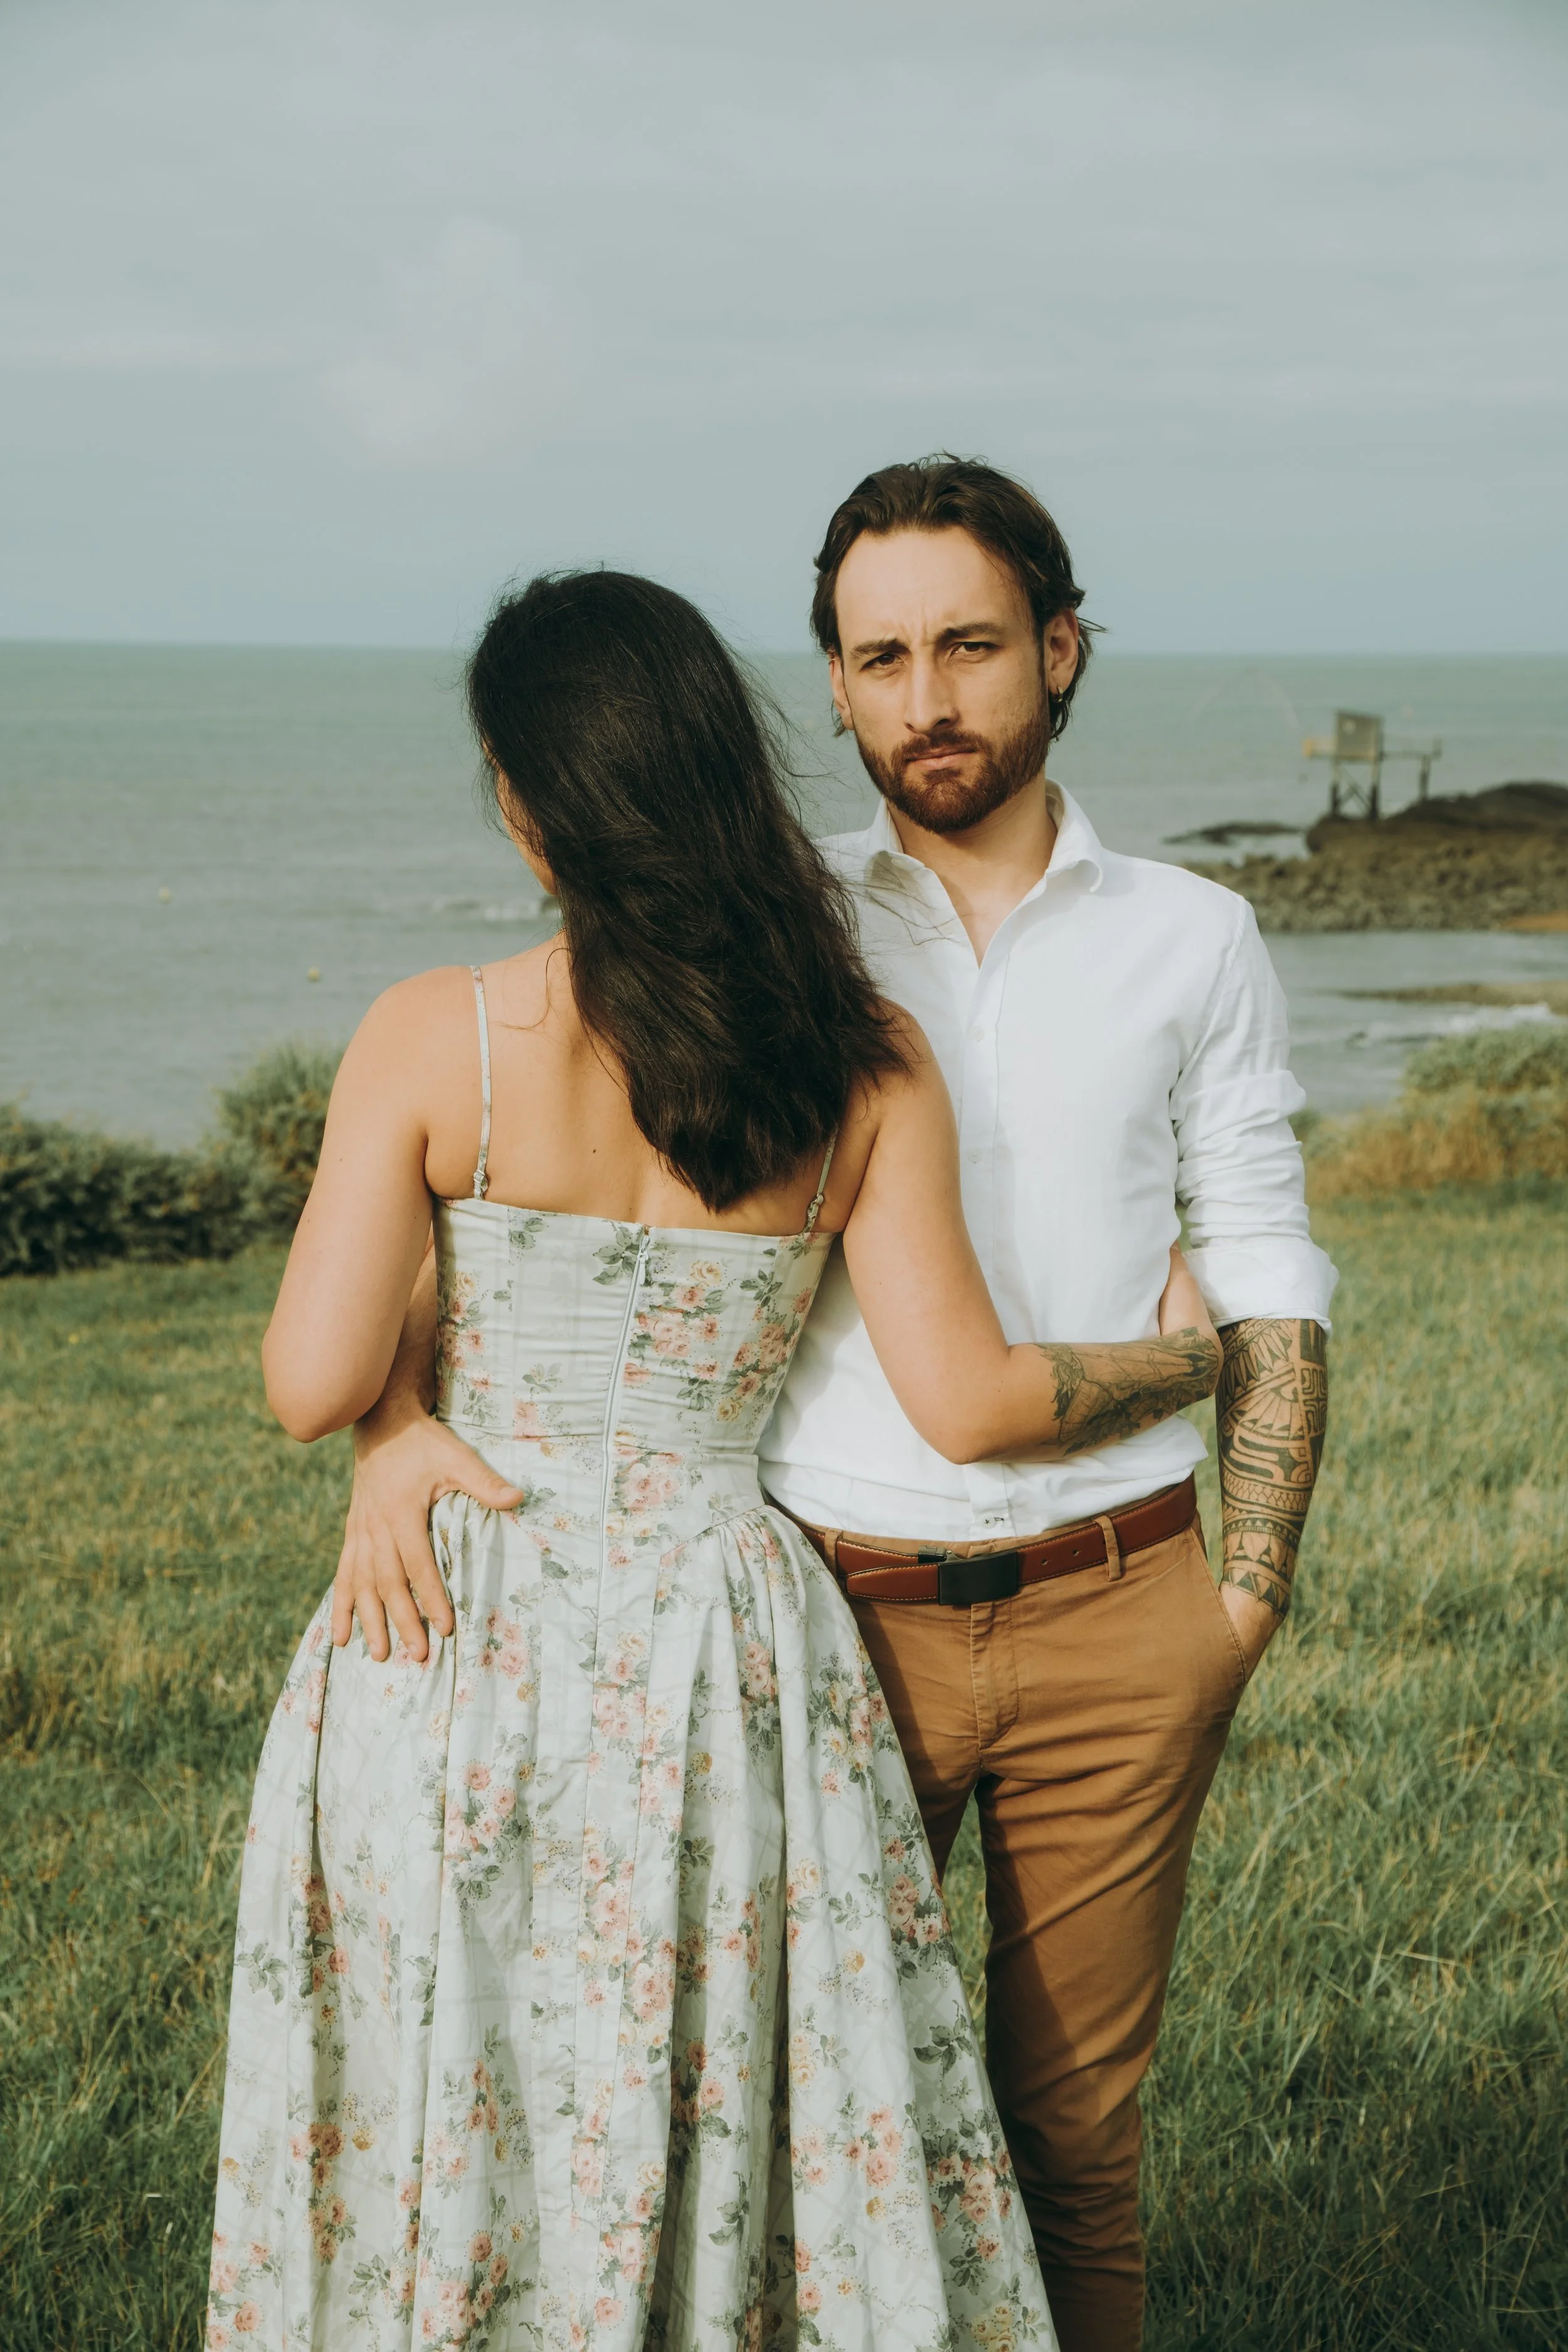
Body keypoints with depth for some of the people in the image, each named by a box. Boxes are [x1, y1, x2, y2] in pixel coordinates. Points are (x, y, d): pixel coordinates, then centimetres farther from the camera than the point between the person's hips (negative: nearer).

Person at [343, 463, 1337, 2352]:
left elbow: (1267, 1288, 10)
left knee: (1078, 2125, 10)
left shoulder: (1191, 942, 6)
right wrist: (392, 1411, -20)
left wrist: (1251, 1590, 0)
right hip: (844, 1611, 0)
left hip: (1116, 1621, 1)